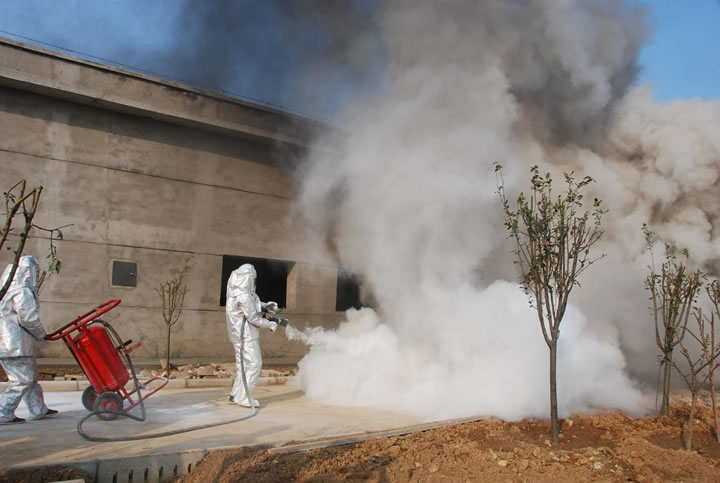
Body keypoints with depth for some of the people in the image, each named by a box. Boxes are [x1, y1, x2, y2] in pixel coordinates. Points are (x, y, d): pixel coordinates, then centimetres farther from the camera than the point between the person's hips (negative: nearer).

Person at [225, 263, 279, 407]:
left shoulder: (237, 291, 6)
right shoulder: (244, 296, -23)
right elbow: (253, 318, -20)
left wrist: (265, 306, 11)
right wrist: (270, 324, -9)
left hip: (240, 333, 10)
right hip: (246, 335, -10)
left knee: (243, 365, 16)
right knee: (254, 364, -5)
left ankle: (236, 395, 23)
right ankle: (243, 397, -3)